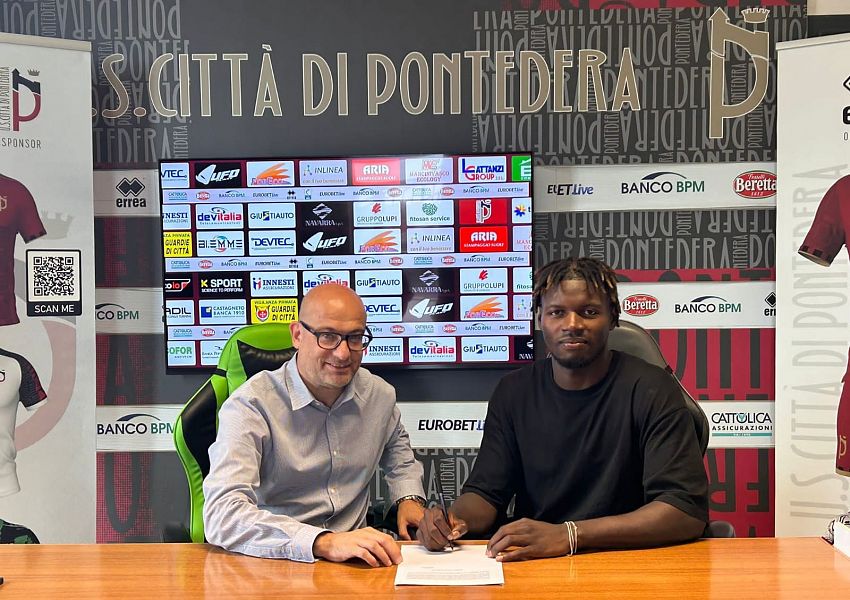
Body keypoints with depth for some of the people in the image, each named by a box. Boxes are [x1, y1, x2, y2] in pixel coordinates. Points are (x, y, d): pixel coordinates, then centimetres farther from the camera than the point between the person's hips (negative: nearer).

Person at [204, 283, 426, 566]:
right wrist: (324, 543, -39)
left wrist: (409, 498, 8)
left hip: (356, 558, 4)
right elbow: (222, 515, -29)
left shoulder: (380, 394, 3)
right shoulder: (250, 405, -17)